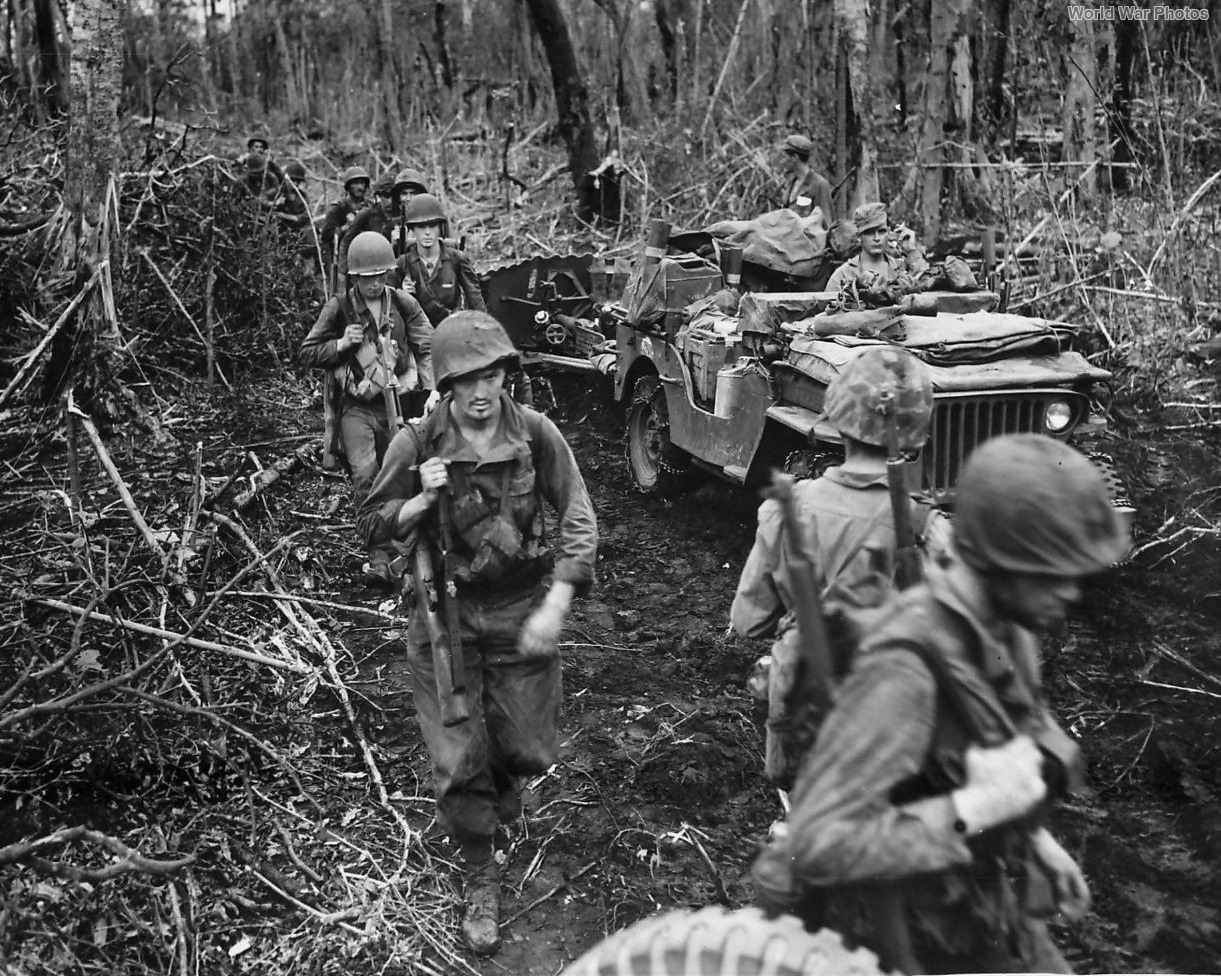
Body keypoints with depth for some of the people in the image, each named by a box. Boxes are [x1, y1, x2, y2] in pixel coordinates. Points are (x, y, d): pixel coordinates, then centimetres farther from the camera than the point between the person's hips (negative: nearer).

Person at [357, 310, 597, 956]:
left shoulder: (535, 434, -12)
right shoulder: (417, 443, -12)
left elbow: (578, 520, -8)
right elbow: (372, 527, -2)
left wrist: (554, 608, -16)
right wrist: (422, 500, -22)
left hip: (522, 611, 1)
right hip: (444, 614, 0)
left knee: (528, 750, 12)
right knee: (457, 764, 1)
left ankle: (500, 782, 51)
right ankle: (480, 878, 26)